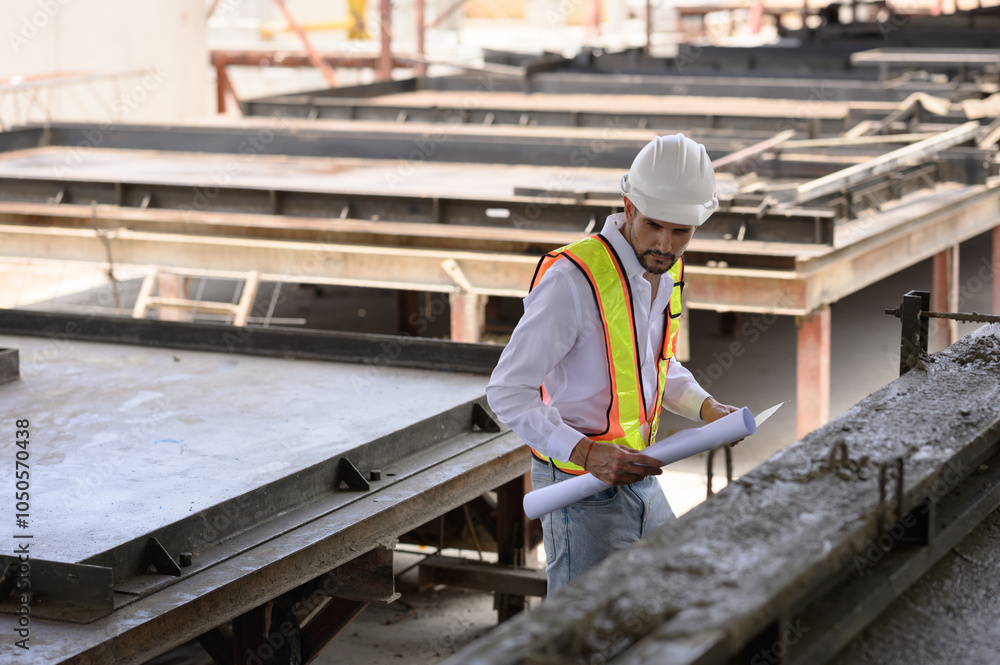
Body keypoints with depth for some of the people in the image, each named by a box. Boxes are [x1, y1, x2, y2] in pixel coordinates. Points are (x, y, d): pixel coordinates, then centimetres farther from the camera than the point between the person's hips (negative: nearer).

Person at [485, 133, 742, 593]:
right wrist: (586, 453, -32)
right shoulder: (572, 278, -24)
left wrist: (705, 407, 4)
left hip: (638, 478, 8)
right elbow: (507, 392, -23)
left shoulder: (664, 267, 4)